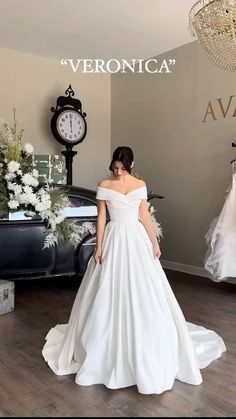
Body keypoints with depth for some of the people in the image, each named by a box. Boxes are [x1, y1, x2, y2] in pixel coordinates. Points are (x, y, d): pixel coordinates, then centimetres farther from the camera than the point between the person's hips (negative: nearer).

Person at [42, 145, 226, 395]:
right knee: (111, 293, 4)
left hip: (137, 240, 2)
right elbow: (101, 218, -1)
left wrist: (155, 243, 3)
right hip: (114, 240, -1)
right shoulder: (104, 185, 0)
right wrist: (99, 247, -5)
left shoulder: (140, 185, 5)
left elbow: (144, 216, 6)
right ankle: (110, 345, 22)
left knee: (142, 293, 4)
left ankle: (142, 346, 21)